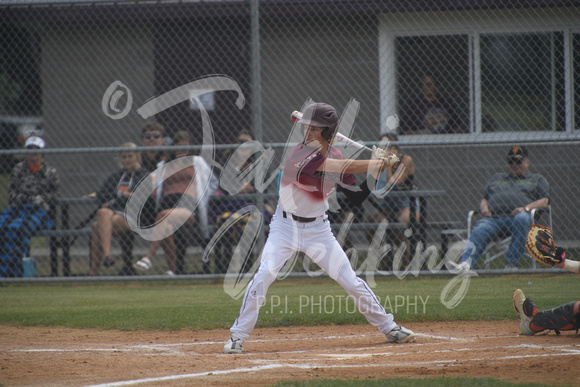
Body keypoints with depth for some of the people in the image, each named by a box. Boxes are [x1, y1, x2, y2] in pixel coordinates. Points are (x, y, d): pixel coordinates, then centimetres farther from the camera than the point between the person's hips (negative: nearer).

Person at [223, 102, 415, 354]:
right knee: (264, 276, -19)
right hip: (286, 227, -4)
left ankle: (388, 327, 19)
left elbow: (357, 197, 3)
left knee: (351, 282, 4)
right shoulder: (301, 154, -21)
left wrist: (374, 172, -9)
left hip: (318, 230, 4)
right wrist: (378, 163, -23)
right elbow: (344, 167, -30)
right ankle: (238, 337, -10)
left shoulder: (335, 157, -1)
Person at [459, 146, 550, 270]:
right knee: (480, 229, -31)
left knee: (521, 218, -40)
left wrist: (526, 208, -10)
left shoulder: (537, 179, 25)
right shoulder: (497, 178, 37)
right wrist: (484, 208, 5)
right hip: (493, 218, 2)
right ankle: (465, 264, -53)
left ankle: (512, 263, -42)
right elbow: (484, 199, 31)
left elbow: (544, 202, 10)